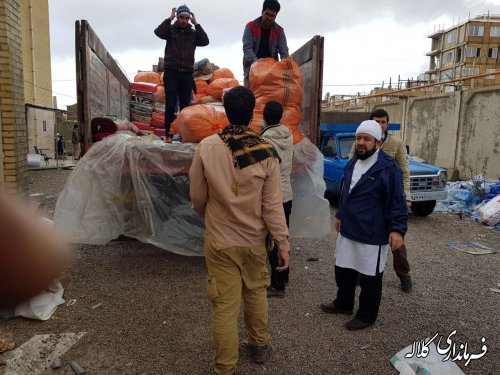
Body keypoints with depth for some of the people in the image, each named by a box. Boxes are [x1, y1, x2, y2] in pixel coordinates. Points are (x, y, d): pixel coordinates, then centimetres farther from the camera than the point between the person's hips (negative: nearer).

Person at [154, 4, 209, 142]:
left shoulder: (193, 33, 11)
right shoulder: (171, 29, 6)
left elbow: (205, 41, -5)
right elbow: (158, 32, -13)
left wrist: (196, 23, -3)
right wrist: (170, 18, -8)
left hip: (187, 74, 2)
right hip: (171, 72, -2)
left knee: (185, 105, 3)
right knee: (170, 104, -6)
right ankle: (168, 134, -2)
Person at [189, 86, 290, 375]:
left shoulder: (206, 147, -12)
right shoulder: (267, 153, -12)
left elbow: (197, 197, -3)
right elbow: (273, 206, -11)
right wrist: (284, 244, -2)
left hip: (219, 240, -1)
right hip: (254, 240, 1)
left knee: (225, 305, 7)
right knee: (256, 292, 23)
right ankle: (260, 346, 42)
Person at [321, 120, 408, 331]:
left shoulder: (388, 168, -15)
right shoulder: (352, 163, 10)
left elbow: (397, 202, -15)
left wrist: (397, 229, -21)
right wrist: (340, 215, 25)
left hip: (372, 236, -7)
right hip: (348, 231, 8)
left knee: (370, 278, 8)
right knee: (343, 270, 19)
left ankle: (366, 316, 26)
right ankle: (343, 304, 40)